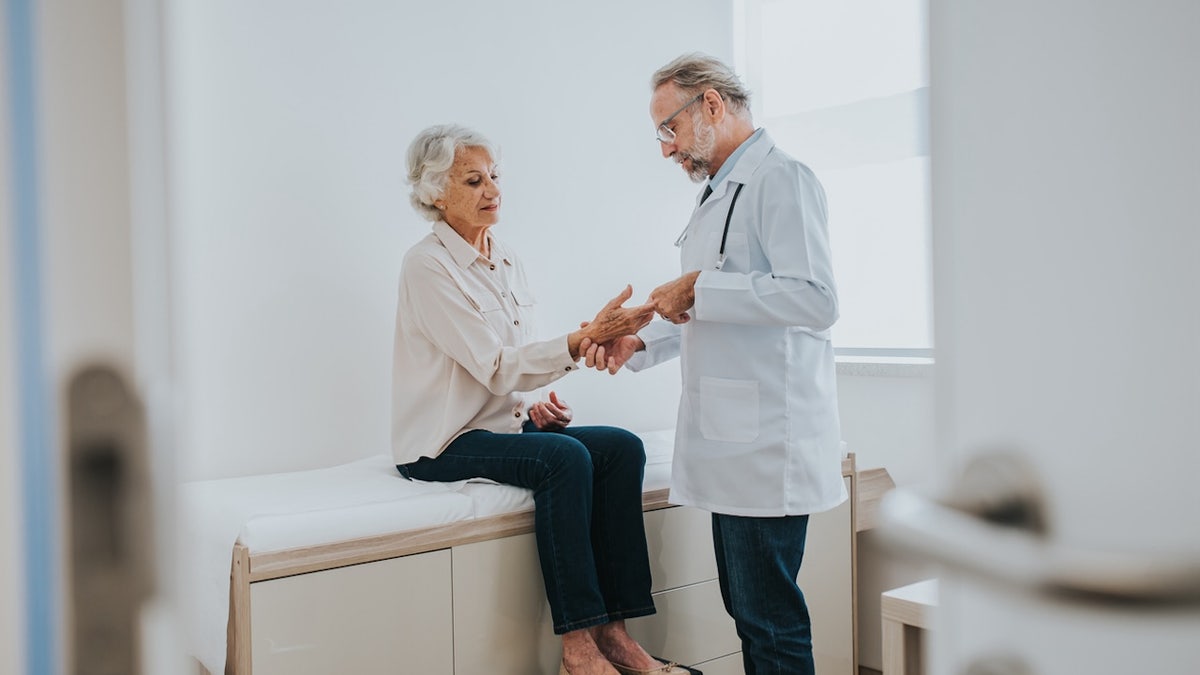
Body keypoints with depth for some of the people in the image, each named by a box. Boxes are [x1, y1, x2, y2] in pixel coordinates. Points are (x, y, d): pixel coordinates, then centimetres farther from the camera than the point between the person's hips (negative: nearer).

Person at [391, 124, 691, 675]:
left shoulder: (505, 259, 12)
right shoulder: (427, 265, -13)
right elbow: (497, 366, -21)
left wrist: (534, 401, -1)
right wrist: (583, 339, -31)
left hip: (507, 420, 7)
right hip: (445, 440, -7)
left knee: (622, 447, -15)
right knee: (565, 457, -31)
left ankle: (613, 630, -13)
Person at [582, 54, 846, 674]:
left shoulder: (780, 180, -10)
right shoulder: (719, 194, 21)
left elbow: (815, 299, -22)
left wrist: (700, 289, -17)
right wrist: (639, 343, 13)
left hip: (767, 437, -10)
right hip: (730, 438, 10)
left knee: (770, 620, -1)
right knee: (746, 607, 17)